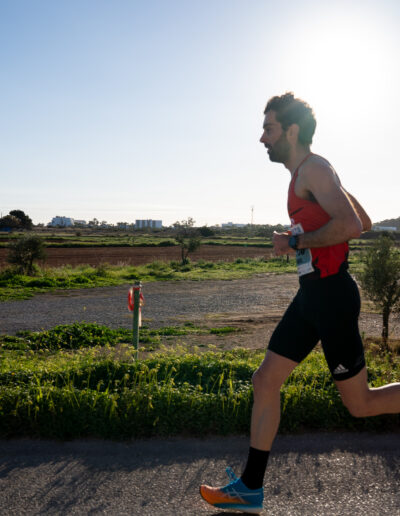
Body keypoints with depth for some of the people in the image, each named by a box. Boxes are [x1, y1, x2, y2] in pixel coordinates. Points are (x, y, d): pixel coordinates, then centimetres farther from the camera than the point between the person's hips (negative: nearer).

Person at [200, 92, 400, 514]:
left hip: (331, 295, -10)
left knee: (359, 404, 4)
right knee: (265, 382, 7)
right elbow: (365, 222, 22)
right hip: (311, 294, 10)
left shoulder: (313, 169, -12)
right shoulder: (310, 173, 17)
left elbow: (351, 226, -27)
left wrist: (297, 241, -16)